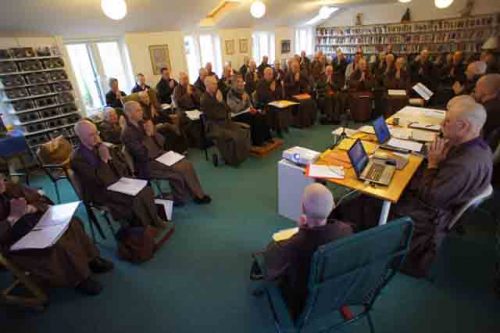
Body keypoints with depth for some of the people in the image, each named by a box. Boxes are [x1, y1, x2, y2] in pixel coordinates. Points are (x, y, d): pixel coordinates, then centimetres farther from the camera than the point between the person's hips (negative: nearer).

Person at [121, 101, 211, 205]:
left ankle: (197, 194, 0)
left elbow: (161, 142, 7)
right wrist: (148, 135, -19)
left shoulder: (142, 123, 6)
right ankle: (180, 199, 2)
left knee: (187, 164, -9)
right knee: (179, 171, -20)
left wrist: (153, 132, -13)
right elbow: (143, 155, -22)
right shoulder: (127, 134, -15)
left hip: (160, 155, 7)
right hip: (147, 164, -7)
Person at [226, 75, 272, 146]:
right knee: (256, 120, -25)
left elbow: (249, 103, 21)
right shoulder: (231, 94, -15)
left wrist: (252, 108, 1)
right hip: (237, 116, -7)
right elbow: (235, 110, -22)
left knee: (262, 117, -15)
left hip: (247, 111, 7)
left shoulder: (243, 91, 8)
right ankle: (257, 141, -11)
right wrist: (243, 100, -27)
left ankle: (266, 137, -4)